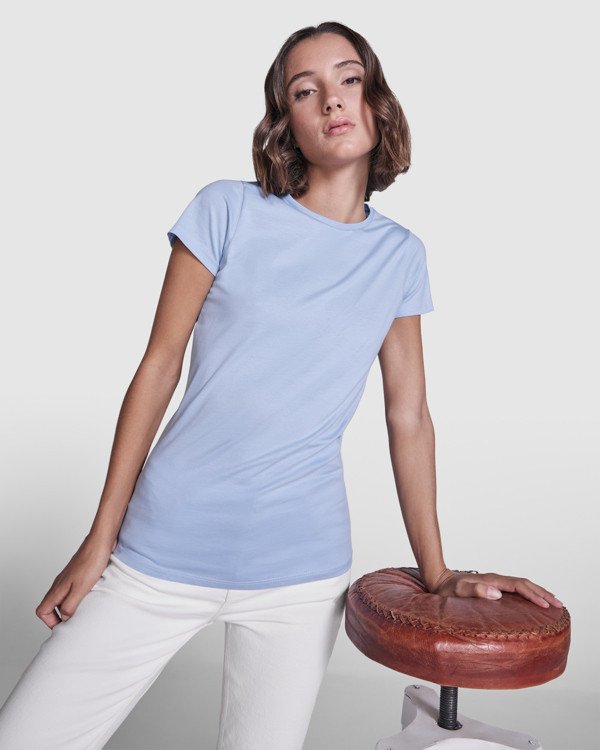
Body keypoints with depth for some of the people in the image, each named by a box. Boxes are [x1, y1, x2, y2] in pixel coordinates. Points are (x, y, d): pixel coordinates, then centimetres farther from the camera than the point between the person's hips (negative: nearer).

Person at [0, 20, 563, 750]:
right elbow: (158, 368, -1)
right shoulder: (228, 211, -2)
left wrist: (436, 571, 5)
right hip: (165, 549, -1)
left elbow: (408, 416, 8)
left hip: (300, 570, 2)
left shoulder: (400, 256, 5)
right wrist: (99, 541, -1)